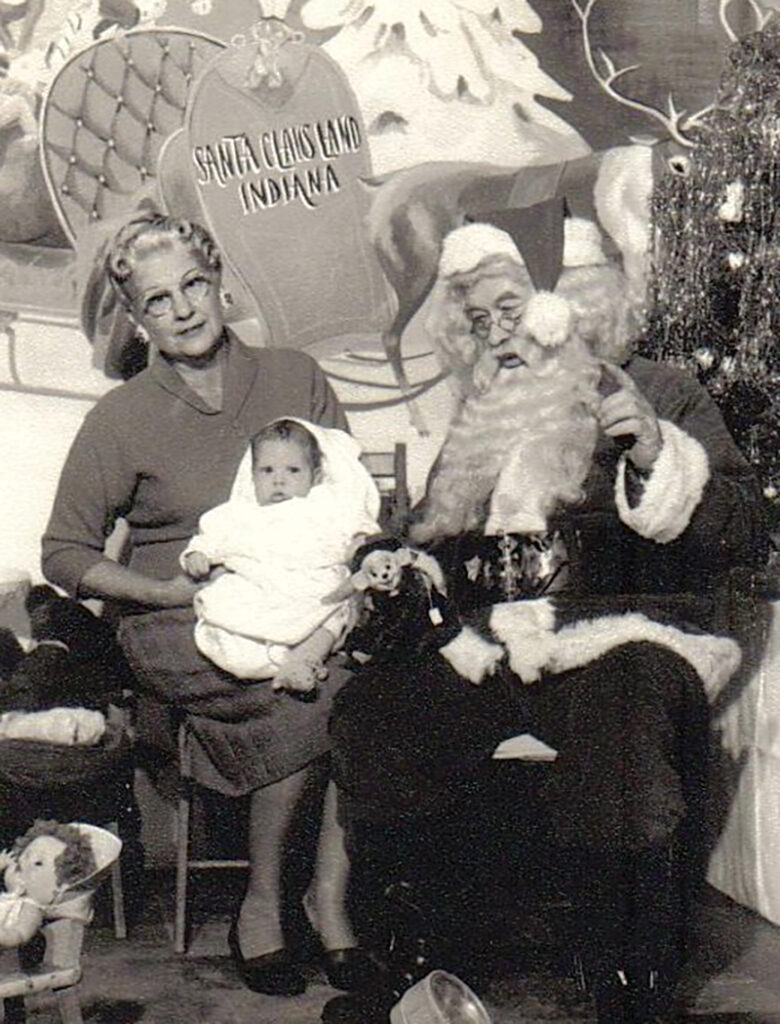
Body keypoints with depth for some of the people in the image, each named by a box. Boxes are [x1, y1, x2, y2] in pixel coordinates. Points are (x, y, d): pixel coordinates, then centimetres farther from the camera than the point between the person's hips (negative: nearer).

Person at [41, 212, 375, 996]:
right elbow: (64, 555, 2)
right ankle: (260, 907, -8)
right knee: (316, 690, -30)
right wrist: (170, 590, -11)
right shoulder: (121, 419, -1)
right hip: (180, 630, -3)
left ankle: (330, 894, -12)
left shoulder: (294, 378, 7)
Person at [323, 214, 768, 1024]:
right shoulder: (475, 426, 22)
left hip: (619, 641, -4)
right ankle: (424, 958, -3)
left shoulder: (658, 394, 6)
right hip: (489, 648, 5)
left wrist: (654, 456, -21)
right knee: (370, 713, -20)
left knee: (613, 736, -37)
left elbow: (743, 535, -7)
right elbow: (437, 557, 31)